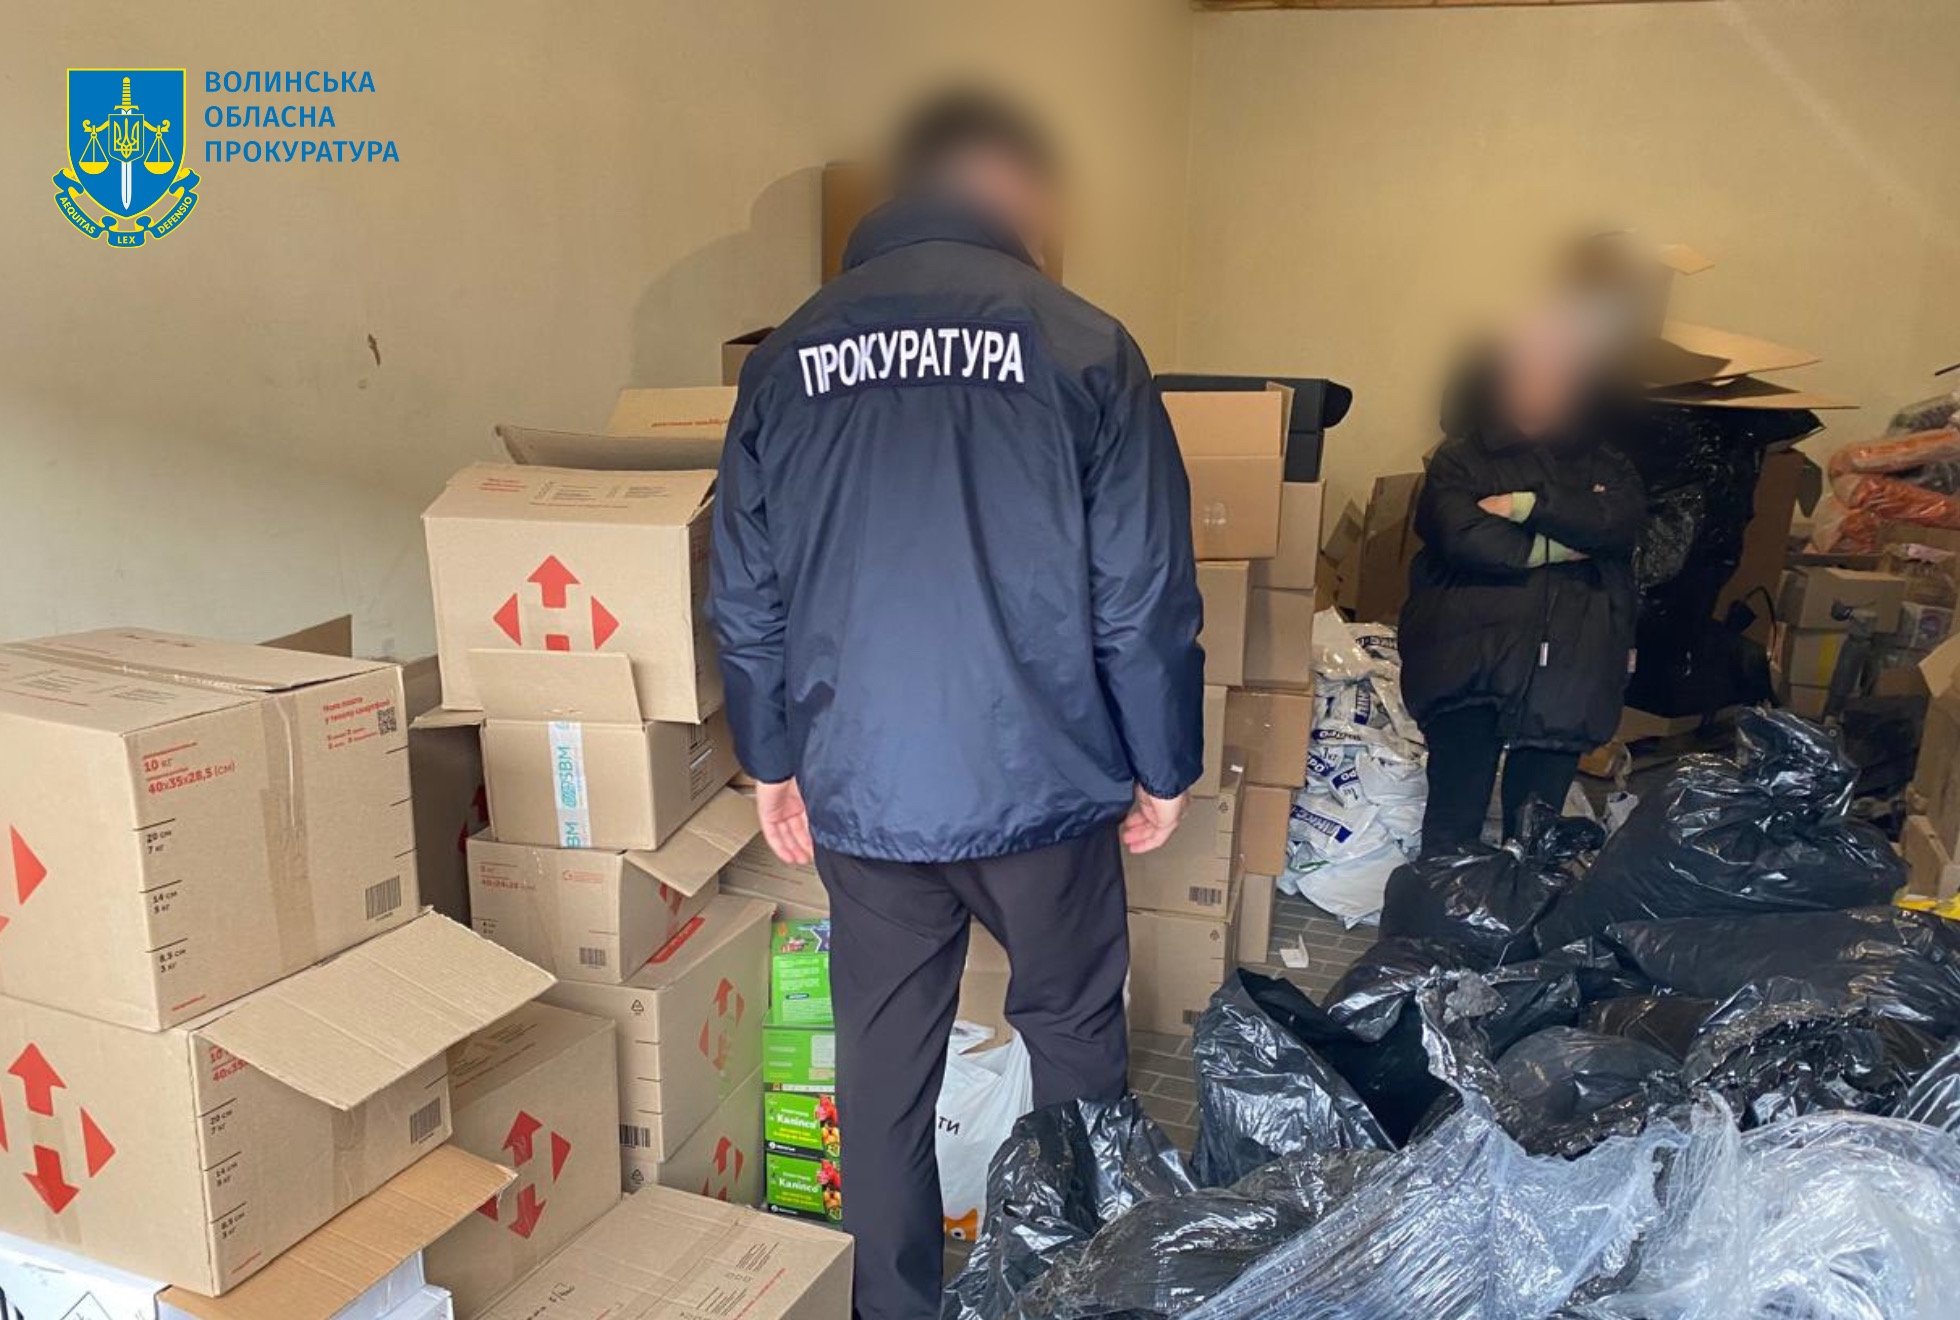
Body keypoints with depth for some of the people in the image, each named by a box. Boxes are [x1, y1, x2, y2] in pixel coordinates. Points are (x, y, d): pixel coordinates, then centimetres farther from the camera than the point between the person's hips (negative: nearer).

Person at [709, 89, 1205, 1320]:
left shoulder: (792, 354, 3)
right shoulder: (1080, 343, -7)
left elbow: (747, 598, 5)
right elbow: (1146, 599, -8)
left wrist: (771, 761, 16)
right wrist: (1165, 769, 4)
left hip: (854, 791, 3)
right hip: (1039, 782, -2)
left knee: (883, 1063, 17)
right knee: (1075, 1037, 19)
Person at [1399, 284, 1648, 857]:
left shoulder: (1604, 465, 18)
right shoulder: (1461, 459, 7)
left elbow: (1623, 522, -3)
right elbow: (1463, 537, -11)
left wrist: (1530, 505, -9)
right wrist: (1556, 546, -4)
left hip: (1567, 674, 3)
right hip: (1475, 665, -3)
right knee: (1453, 829, -4)